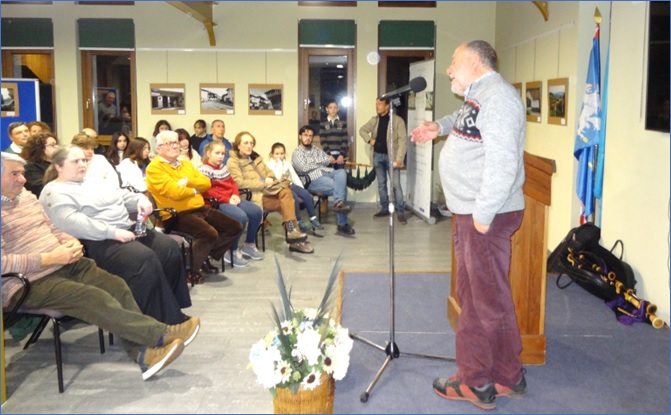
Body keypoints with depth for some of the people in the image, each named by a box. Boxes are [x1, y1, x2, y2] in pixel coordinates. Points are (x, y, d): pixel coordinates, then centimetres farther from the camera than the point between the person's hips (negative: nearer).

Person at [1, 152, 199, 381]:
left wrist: (72, 243, -1)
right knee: (95, 299, -25)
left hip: (64, 265, 8)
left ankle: (143, 353, -19)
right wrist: (50, 258, -22)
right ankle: (161, 333, -18)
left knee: (116, 286, -13)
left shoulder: (27, 196, 13)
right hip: (29, 283, -8)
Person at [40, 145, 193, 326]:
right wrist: (112, 232, -25)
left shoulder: (95, 181, 23)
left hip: (128, 229, 9)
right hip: (97, 242, -8)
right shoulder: (54, 192, -3)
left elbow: (124, 196, 23)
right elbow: (70, 223, -19)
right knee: (145, 260, -30)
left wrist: (140, 199, -3)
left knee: (170, 248, -12)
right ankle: (166, 322, -22)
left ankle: (171, 313, -4)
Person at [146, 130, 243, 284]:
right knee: (209, 234, -32)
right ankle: (191, 268, -8)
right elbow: (174, 192, -20)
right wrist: (195, 189, -2)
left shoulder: (186, 164, 19)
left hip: (201, 209, 9)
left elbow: (206, 183, 9)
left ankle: (205, 257, 16)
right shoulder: (154, 168, -7)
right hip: (178, 214, -9)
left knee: (235, 227, 5)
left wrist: (188, 181, -10)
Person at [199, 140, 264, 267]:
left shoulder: (223, 167, 18)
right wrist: (227, 200, -19)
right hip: (217, 203, -9)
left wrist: (235, 195, -1)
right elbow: (207, 191, -18)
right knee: (241, 217, -31)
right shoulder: (204, 170, -9)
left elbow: (232, 183, 21)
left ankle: (249, 245, 12)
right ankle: (232, 251, -15)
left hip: (231, 199, 9)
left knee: (257, 211, -4)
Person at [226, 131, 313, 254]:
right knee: (286, 202, -27)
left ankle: (293, 232, -30)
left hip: (267, 191, 7)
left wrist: (270, 179, -1)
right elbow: (239, 183, -14)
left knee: (286, 192, -26)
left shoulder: (255, 157, 24)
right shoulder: (233, 162, 0)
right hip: (254, 196, -7)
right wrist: (263, 184, -16)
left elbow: (268, 172, 25)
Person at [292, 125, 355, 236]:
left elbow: (329, 160, 17)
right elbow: (304, 168, -6)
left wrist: (315, 162, 0)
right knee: (340, 187, -30)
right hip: (314, 178, -5)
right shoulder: (296, 153, 11)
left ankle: (338, 202, -44)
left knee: (342, 172, -31)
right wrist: (321, 162, 4)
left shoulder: (317, 149, 29)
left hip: (328, 172, 6)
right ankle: (342, 224, -33)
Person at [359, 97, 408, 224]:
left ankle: (400, 212, -2)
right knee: (381, 184, 12)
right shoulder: (374, 120, 8)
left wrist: (399, 158, -19)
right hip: (377, 155, 5)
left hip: (391, 156, -5)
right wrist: (369, 139, 2)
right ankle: (384, 209, 22)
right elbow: (362, 130, 22)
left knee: (396, 184, -8)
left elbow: (402, 140, -11)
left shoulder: (397, 120, -8)